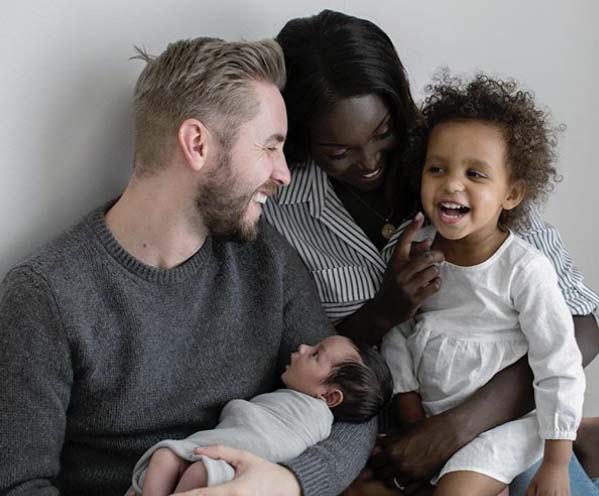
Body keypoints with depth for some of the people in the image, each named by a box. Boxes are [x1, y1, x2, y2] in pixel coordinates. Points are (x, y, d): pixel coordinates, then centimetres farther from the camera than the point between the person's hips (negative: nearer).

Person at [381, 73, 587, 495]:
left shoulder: (526, 270, -18)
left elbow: (559, 369, -14)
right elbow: (395, 331, 6)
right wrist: (412, 420, 2)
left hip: (499, 424, -6)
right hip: (430, 418, 6)